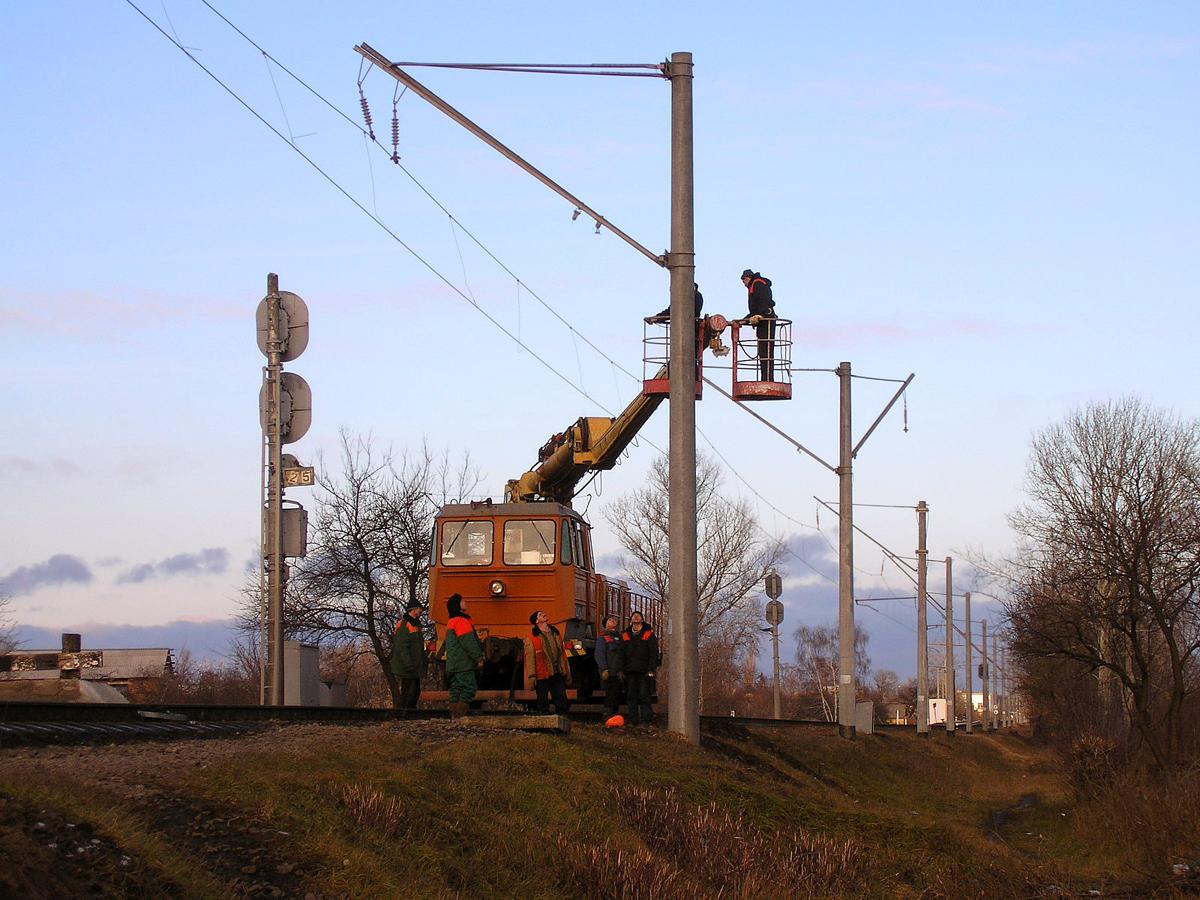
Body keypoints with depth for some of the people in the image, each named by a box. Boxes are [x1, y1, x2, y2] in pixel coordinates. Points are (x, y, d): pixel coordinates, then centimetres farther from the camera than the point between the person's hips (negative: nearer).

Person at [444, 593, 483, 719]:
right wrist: (479, 657, -11)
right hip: (464, 664, -10)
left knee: (456, 690, 9)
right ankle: (460, 716, -19)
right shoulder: (462, 621, -12)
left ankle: (455, 716, 7)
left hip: (453, 665, 10)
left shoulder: (451, 623, 21)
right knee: (468, 689, -12)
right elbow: (468, 642, -17)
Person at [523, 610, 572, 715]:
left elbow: (563, 653, 18)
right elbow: (530, 657, -7)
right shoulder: (532, 638, -3)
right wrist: (532, 676, -15)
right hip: (543, 675, -5)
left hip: (558, 674, 5)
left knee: (563, 702, 3)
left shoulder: (556, 634, 15)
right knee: (543, 703, 2)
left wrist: (567, 672, 16)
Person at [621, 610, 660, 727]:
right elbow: (622, 654, 18)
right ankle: (633, 718, 10)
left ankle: (646, 719, -7)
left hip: (644, 671, -4)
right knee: (632, 696, 5)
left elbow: (654, 653, -1)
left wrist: (651, 670, -9)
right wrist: (622, 670, 8)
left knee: (644, 695, -8)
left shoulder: (648, 634, 3)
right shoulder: (625, 635, 14)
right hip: (630, 671, 4)